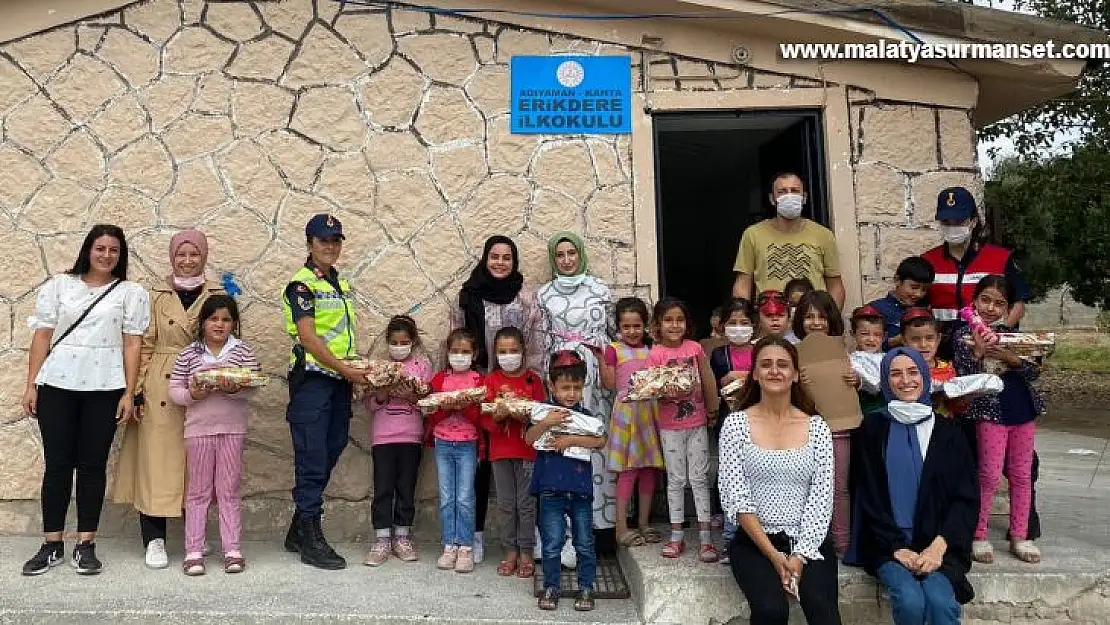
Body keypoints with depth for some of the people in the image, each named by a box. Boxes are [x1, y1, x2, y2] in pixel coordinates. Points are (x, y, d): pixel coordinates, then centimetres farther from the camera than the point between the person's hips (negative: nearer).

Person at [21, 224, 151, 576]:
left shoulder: (131, 293, 7)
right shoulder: (58, 286, 11)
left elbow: (132, 344, 1)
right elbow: (42, 336, 7)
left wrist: (129, 393, -6)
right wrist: (31, 385, 1)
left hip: (104, 387, -1)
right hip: (57, 384, 1)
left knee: (93, 464, 3)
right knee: (57, 462, 3)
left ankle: (86, 544, 10)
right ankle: (52, 545, 12)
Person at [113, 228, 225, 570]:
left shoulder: (218, 295, 8)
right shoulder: (156, 295, 7)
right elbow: (144, 345, 4)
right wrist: (138, 389, -5)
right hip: (159, 391, 0)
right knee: (156, 462, -2)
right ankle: (154, 540, 6)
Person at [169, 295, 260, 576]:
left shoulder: (242, 350, 3)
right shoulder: (189, 354, 3)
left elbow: (252, 386, -6)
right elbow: (174, 390, 2)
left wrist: (235, 389, -25)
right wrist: (191, 395, -17)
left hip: (232, 429, 0)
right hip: (198, 429, 0)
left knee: (229, 491, 6)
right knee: (198, 491, 7)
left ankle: (232, 549, 13)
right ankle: (193, 551, 13)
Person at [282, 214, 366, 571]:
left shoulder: (341, 284, 17)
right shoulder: (302, 284, -8)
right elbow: (308, 336, -16)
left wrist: (360, 369, 9)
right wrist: (346, 370, -18)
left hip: (340, 381, 8)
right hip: (312, 380, -8)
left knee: (330, 456, 12)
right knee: (312, 461, -4)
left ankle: (299, 532, 25)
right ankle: (312, 540, 5)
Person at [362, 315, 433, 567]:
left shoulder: (423, 365, 5)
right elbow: (368, 402, 6)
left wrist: (411, 397, -18)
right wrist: (381, 396, -14)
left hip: (411, 436, 0)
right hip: (382, 436, 0)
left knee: (406, 488, 6)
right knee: (383, 488, -1)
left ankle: (402, 538, 17)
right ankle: (382, 541, 7)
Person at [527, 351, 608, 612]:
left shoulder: (586, 416, 4)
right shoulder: (544, 412, -1)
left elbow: (600, 442, -9)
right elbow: (529, 439, -12)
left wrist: (572, 439, -17)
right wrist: (547, 423, -27)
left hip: (581, 489, 2)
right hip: (551, 489, -2)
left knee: (585, 543, 10)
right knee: (552, 544, 5)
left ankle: (586, 587, 23)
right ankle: (551, 587, 20)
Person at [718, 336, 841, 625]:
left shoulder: (817, 427, 3)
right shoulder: (736, 423, -1)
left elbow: (822, 497, -1)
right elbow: (735, 497, -6)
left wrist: (800, 554, -13)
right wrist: (773, 554, -14)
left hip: (809, 540, 1)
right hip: (754, 540, 0)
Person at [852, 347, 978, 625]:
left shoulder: (947, 431, 8)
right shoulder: (872, 428, 4)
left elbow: (966, 496, 4)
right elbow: (869, 497, 2)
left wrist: (939, 546, -10)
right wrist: (897, 548, -9)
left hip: (938, 545, 1)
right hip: (888, 544, -1)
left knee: (940, 601, -28)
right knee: (910, 601, -26)